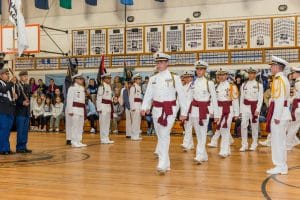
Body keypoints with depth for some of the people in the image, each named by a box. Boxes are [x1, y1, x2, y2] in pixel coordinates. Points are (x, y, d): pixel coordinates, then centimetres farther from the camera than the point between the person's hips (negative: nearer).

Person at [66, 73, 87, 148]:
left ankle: (79, 141, 17)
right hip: (75, 108, -8)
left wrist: (84, 110, 18)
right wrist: (70, 111, -18)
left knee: (80, 126, 10)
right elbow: (69, 100, -13)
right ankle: (74, 142, -2)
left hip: (81, 109, 8)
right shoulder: (72, 88, -8)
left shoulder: (82, 88, 16)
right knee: (75, 126, -6)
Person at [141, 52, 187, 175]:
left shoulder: (174, 78, -3)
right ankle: (166, 164, 22)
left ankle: (162, 165, -15)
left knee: (164, 135, -14)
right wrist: (144, 107, -14)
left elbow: (181, 95, -1)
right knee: (160, 136, 10)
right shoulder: (153, 79, 8)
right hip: (156, 109, 5)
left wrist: (184, 112, -2)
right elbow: (148, 95, 2)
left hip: (169, 110, -5)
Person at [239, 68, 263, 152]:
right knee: (243, 125, -7)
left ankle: (254, 144, 18)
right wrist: (241, 110, 4)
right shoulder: (244, 85, 7)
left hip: (254, 106, -2)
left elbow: (260, 98, -2)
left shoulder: (259, 85, 0)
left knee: (254, 126, 5)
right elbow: (242, 97, 8)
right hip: (245, 106, 2)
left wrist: (258, 109, -11)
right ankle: (244, 144, 0)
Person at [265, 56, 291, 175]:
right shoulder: (284, 79, 16)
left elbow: (279, 99, -21)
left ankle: (280, 166, 0)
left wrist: (276, 116, -21)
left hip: (278, 112, -10)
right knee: (281, 140, 13)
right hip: (284, 111, 10)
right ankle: (282, 166, 18)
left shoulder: (279, 79, -15)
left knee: (277, 140, -4)